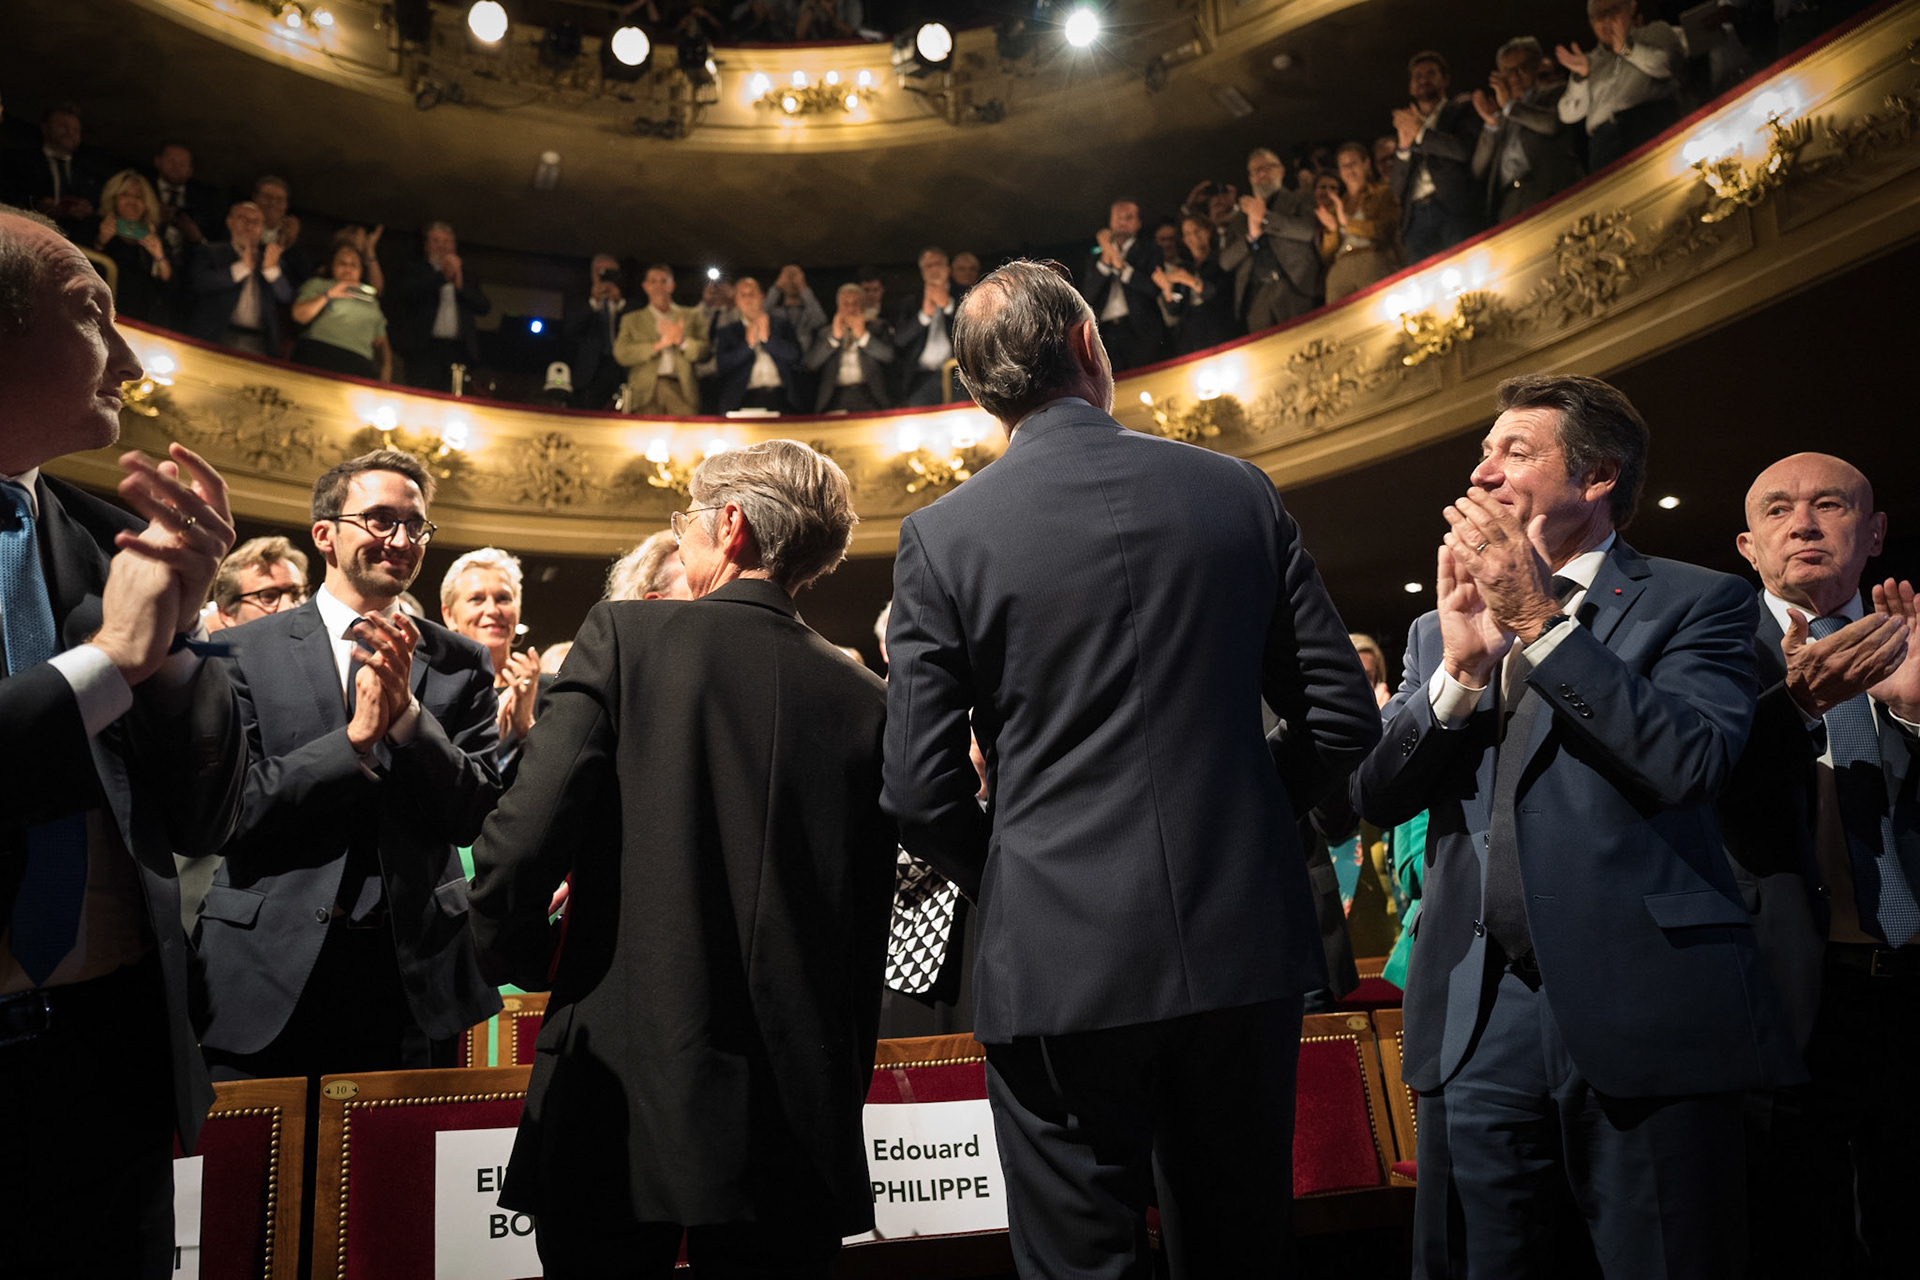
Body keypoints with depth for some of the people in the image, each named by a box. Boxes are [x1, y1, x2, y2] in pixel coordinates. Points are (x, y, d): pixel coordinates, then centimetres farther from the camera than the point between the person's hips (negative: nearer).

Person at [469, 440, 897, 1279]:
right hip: (794, 1126, 3)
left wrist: (521, 957, 6)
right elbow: (867, 934, 6)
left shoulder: (625, 636, -6)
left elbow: (521, 843, -13)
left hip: (619, 1106, -2)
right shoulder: (865, 701, 2)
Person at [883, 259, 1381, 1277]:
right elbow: (1341, 718, 3)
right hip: (1244, 944, 3)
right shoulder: (1238, 493, 1)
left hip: (1057, 964, -2)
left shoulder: (941, 535, -6)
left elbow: (923, 793, -8)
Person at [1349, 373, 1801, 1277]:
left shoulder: (1696, 604, 3)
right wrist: (1460, 669, -9)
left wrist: (1542, 619, -14)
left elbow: (1693, 762, -14)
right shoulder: (1437, 632, 16)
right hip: (1477, 1026, 4)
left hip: (1642, 1025, -3)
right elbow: (1375, 797, 6)